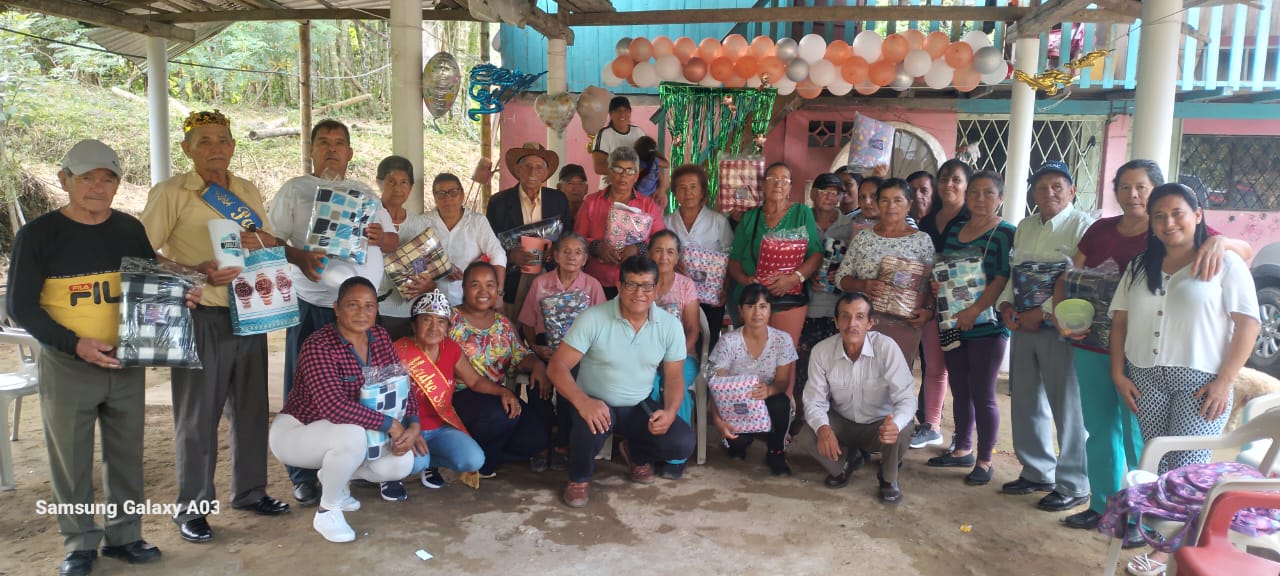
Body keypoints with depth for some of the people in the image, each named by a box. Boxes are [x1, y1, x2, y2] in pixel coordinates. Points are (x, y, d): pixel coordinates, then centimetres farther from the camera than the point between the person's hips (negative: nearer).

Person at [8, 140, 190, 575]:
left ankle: (123, 535, 26)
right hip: (67, 366, -3)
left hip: (127, 362, 3)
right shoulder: (38, 235, -6)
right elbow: (21, 306, -7)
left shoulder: (130, 230, 5)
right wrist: (75, 344, -19)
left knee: (126, 453, 11)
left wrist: (177, 298, -9)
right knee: (72, 458, 5)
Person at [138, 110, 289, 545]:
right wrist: (196, 272, -23)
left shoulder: (248, 192, 12)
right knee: (198, 414, 2)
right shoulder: (171, 194, -4)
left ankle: (249, 491, 29)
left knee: (251, 406, 13)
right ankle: (192, 507, 17)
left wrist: (261, 241, -8)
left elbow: (274, 242, 16)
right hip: (202, 317, -5)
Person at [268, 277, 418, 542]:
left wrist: (413, 425, -18)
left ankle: (335, 477, 15)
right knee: (353, 435, -38)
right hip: (297, 430, -7)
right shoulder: (318, 346, -27)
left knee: (402, 463, -14)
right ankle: (327, 511, -11)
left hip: (347, 432, 7)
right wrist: (390, 424, -32)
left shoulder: (379, 337, -4)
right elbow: (335, 406, -38)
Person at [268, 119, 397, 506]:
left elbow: (393, 242, 17)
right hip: (312, 304, -3)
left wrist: (381, 237, -6)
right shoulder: (295, 190, 6)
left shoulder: (364, 194, 18)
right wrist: (299, 257, -21)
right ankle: (303, 476, 11)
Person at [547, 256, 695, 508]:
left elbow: (674, 377, 2)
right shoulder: (593, 318, -17)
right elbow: (557, 366, -19)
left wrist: (670, 411, -20)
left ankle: (640, 456, 18)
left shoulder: (670, 326, -6)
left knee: (683, 443, -19)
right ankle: (579, 477, -1)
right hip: (596, 404, -3)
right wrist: (582, 401, -37)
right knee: (591, 426, -37)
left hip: (641, 406, 3)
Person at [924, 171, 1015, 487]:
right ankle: (963, 449, 28)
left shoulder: (1006, 234, -6)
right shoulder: (953, 228, 13)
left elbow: (1003, 278, -15)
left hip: (987, 326, -6)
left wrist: (974, 311, -22)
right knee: (959, 391, 14)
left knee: (982, 395, -2)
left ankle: (984, 460, 10)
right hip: (952, 323, 6)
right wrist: (936, 284, 0)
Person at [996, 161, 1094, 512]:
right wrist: (1007, 303, 2)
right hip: (1023, 326, 7)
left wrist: (1043, 313, -19)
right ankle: (1037, 473, 28)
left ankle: (1072, 486, 12)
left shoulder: (1082, 226, -7)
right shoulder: (1025, 227, 15)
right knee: (1025, 403, 13)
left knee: (1067, 408, 0)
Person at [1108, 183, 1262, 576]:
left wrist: (1224, 381, -13)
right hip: (1146, 379, 4)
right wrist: (1118, 374, 2)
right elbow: (1119, 322, 11)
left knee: (1188, 469, -6)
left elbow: (1248, 324, -7)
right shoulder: (1140, 267, 13)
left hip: (1201, 381, -4)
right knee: (1156, 464, 6)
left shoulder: (1224, 262, -2)